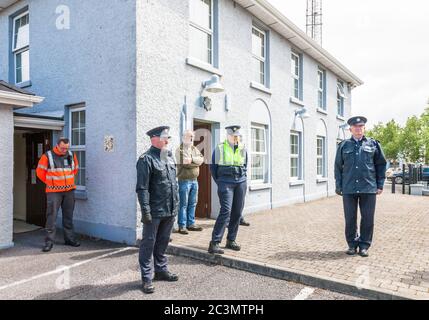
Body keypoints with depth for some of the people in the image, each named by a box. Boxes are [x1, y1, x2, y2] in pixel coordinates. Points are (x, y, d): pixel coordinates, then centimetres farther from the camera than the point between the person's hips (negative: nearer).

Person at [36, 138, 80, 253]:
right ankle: (49, 241, 5)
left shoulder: (72, 155, 5)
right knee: (52, 216, -4)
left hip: (69, 191, 4)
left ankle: (70, 238, 22)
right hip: (54, 192, -4)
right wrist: (50, 182, 8)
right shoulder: (47, 156, -6)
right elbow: (40, 171, 2)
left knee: (68, 216, 12)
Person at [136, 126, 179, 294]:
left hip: (170, 210, 7)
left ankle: (161, 270, 35)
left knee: (163, 242, 19)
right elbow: (142, 188, -15)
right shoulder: (146, 159, -12)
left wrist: (176, 204, 15)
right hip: (155, 212, -7)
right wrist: (145, 211, -18)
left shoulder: (169, 156, 11)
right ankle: (146, 278, 17)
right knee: (148, 244, 5)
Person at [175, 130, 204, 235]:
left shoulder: (194, 149, 16)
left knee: (193, 203, 12)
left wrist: (192, 159, -10)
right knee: (183, 204, -2)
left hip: (194, 180, 7)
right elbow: (185, 163, -18)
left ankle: (191, 224, 22)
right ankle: (182, 226, 5)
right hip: (184, 180, -7)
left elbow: (201, 159, 3)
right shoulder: (180, 150, -7)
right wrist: (196, 161, -5)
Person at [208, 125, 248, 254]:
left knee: (237, 212, 6)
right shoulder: (219, 148, -2)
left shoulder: (243, 149, 9)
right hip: (226, 183, -4)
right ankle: (214, 243, -13)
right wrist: (219, 182, 7)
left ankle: (231, 240, 19)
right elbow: (213, 167, 6)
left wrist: (243, 179, 13)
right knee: (226, 211, -15)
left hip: (241, 183, 5)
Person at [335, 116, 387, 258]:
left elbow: (381, 164, 9)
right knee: (350, 219, 7)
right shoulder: (344, 146, 7)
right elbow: (338, 167, 8)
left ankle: (364, 245, 19)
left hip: (369, 188, 0)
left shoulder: (373, 144, 7)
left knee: (368, 219, 5)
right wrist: (338, 186, 3)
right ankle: (352, 244, 21)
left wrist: (380, 185, 3)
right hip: (349, 189, 0)